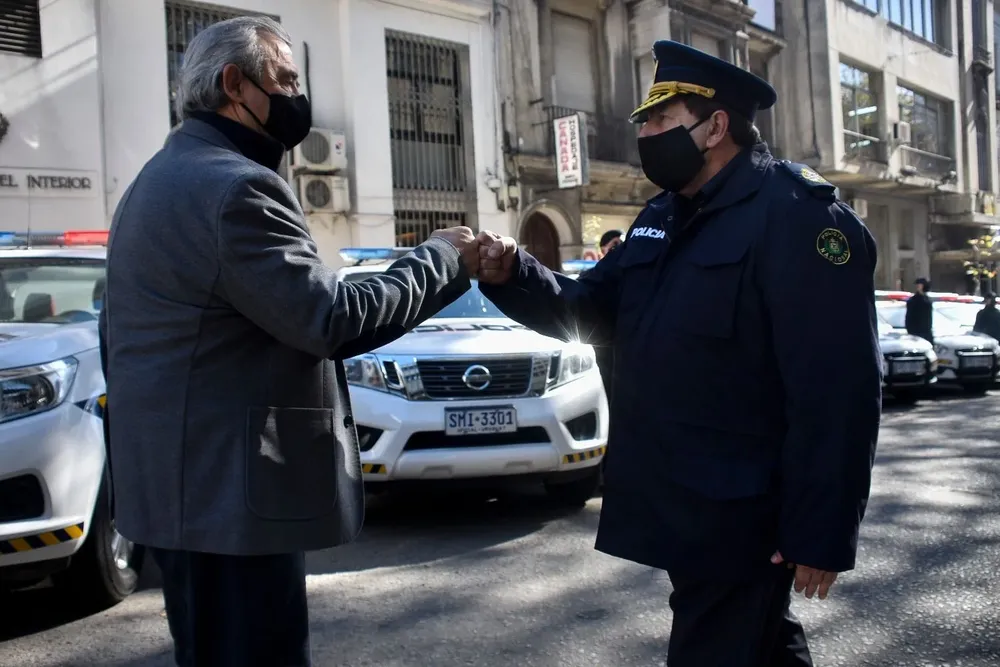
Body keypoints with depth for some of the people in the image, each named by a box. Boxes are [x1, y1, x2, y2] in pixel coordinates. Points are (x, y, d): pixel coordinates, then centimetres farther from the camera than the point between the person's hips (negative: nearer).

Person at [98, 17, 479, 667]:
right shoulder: (235, 185, -18)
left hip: (178, 477, 11)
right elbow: (332, 319, -22)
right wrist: (440, 259, -9)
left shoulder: (158, 180, 17)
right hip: (226, 487, -11)